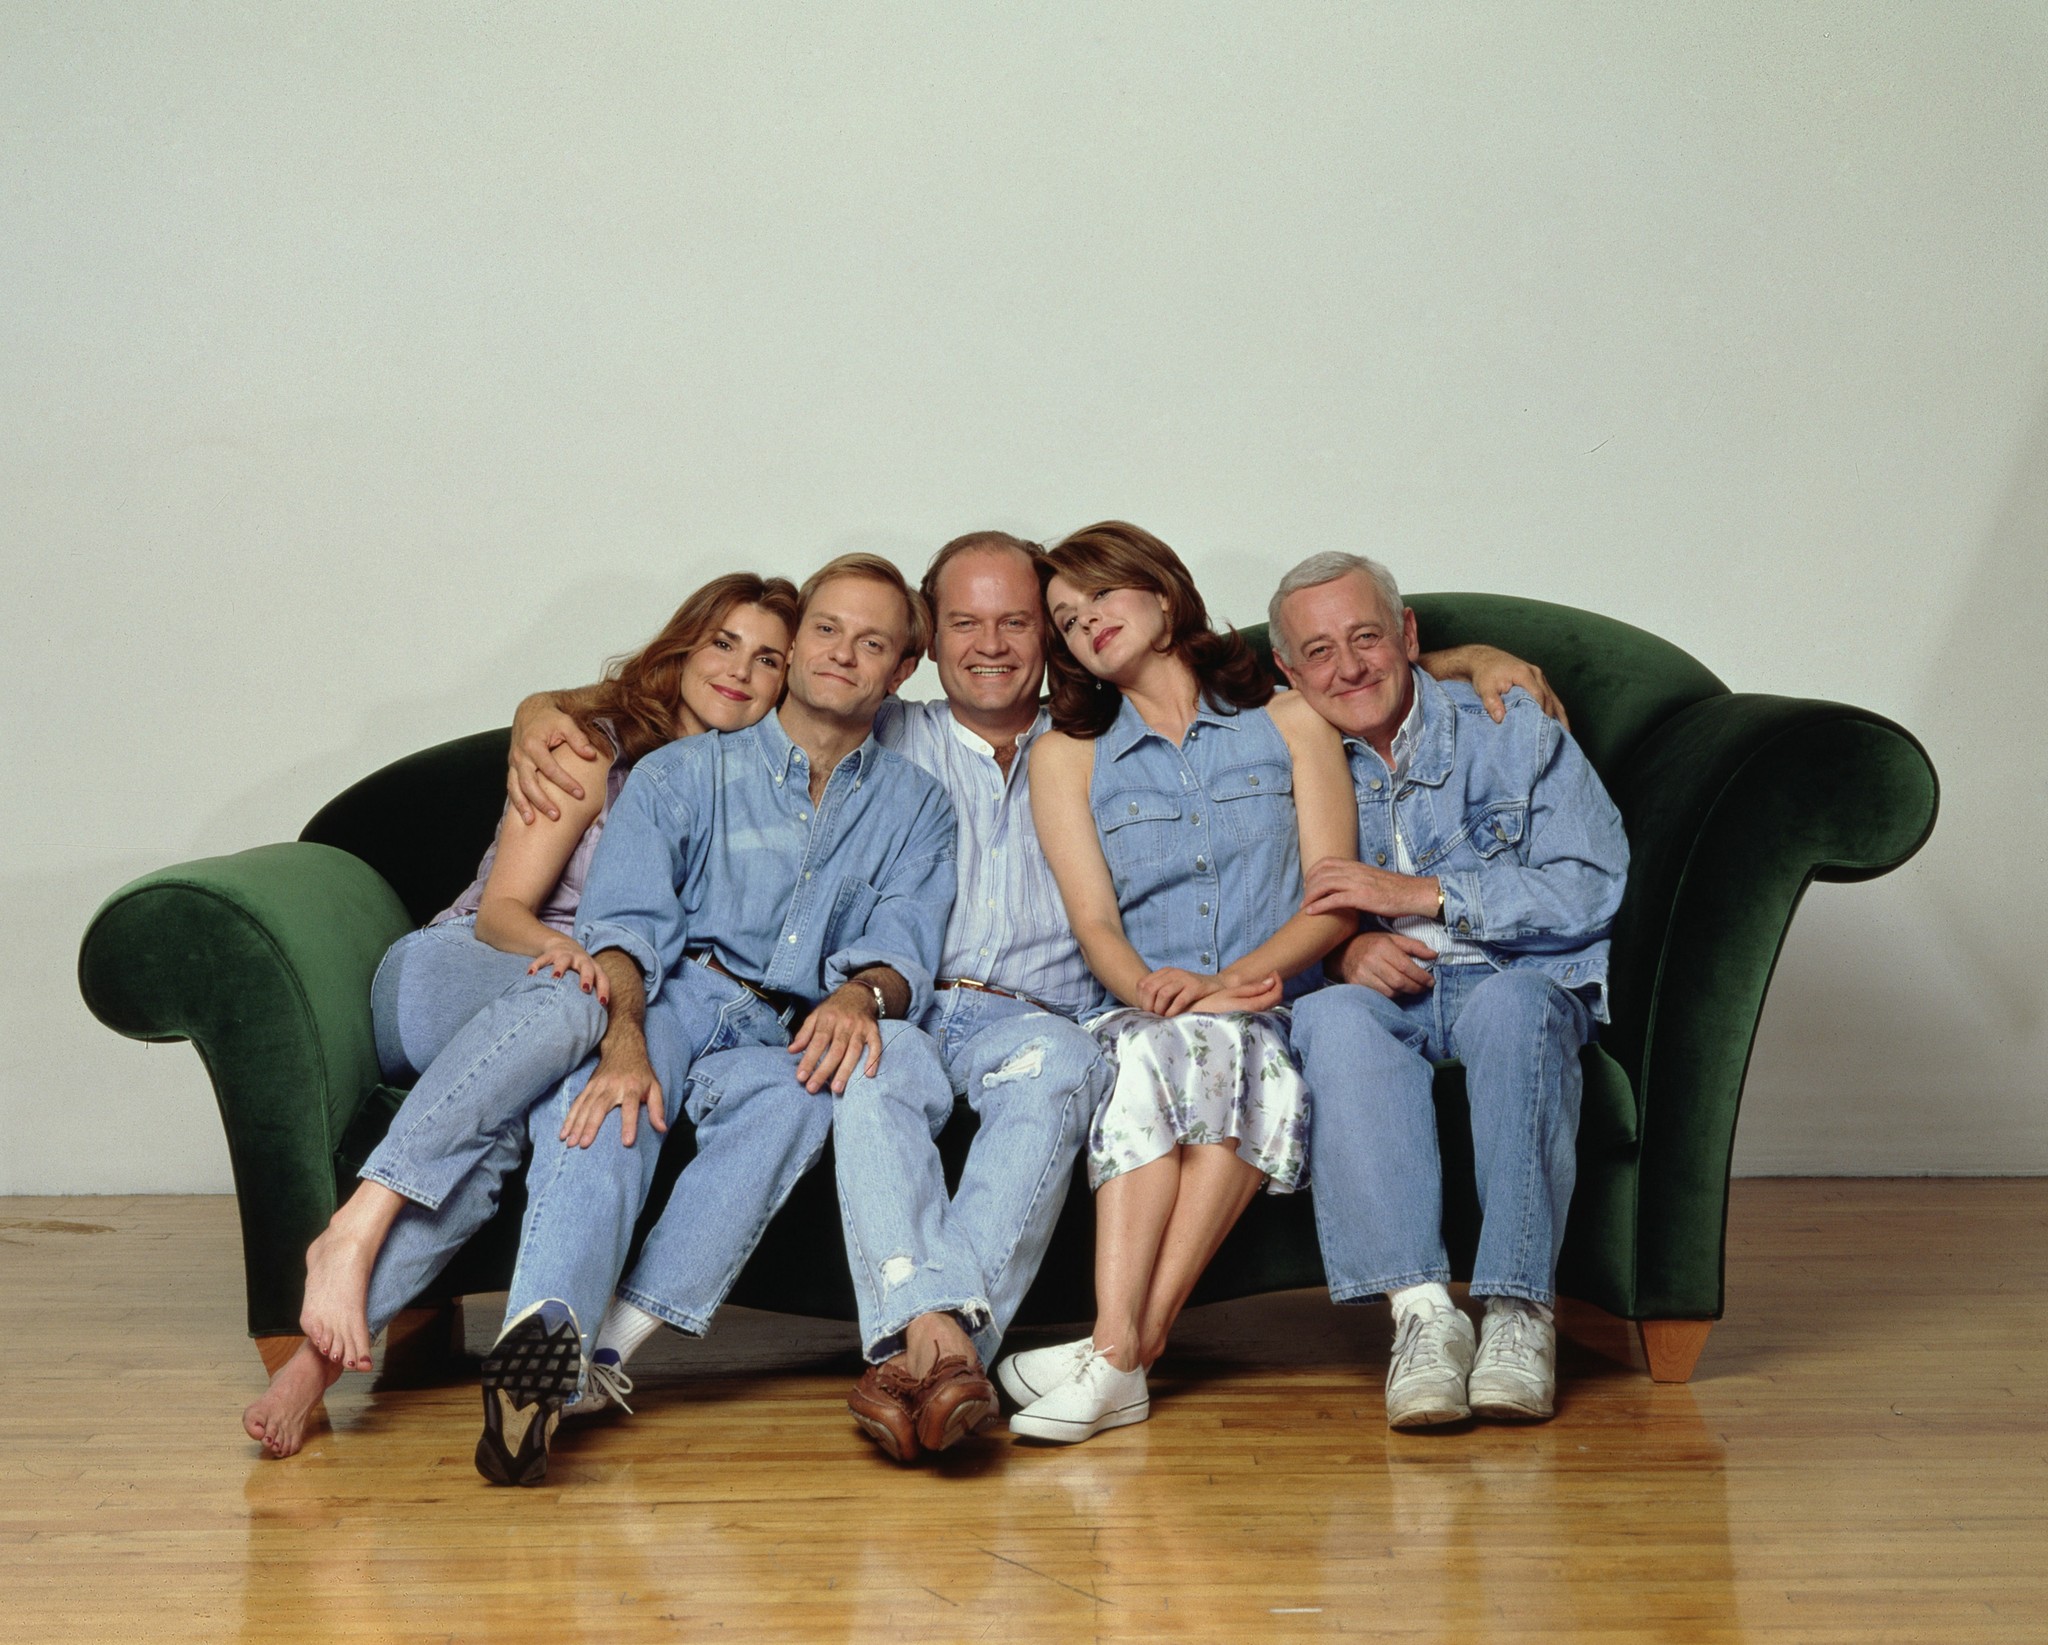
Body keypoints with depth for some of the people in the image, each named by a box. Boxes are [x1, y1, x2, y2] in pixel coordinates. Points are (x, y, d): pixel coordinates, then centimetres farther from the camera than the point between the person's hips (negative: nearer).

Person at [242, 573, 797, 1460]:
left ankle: (326, 1346, -47)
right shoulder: (593, 745, 3)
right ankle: (353, 1237, -48)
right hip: (447, 974, -2)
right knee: (570, 999, -40)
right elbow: (500, 910, -5)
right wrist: (557, 946, -27)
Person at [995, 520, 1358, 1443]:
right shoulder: (1066, 755, 18)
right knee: (1166, 1046, -36)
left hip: (1276, 1015, 0)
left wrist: (1239, 977, -15)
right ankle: (1125, 1354, -47)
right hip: (1137, 1016, 0)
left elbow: (1336, 901, 5)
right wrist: (1156, 989, -20)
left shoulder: (1288, 725, 16)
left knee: (1222, 1046, -36)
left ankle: (1121, 1349, -41)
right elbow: (1095, 923, 4)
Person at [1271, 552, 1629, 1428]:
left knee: (1512, 1004, -37)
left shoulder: (1511, 729, 8)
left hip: (1520, 986, -1)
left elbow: (1596, 889, -3)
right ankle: (1421, 1311, -43)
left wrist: (1420, 893, -10)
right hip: (1381, 998, 1)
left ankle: (1518, 1312, -38)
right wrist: (1343, 950, -13)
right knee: (1333, 1017, -35)